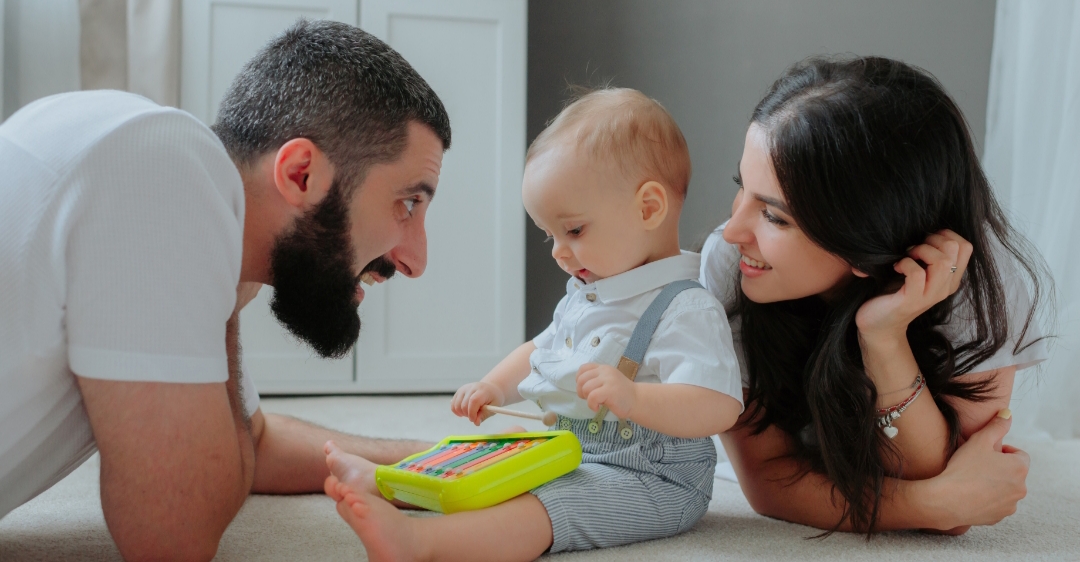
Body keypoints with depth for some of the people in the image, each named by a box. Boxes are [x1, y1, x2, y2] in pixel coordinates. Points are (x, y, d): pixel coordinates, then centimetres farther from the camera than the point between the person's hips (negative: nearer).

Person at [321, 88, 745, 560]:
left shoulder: (686, 309, -18)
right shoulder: (585, 293, 13)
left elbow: (719, 408, -28)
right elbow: (540, 351, 27)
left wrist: (634, 398, -43)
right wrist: (495, 387, 8)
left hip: (648, 484, -10)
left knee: (545, 504, -33)